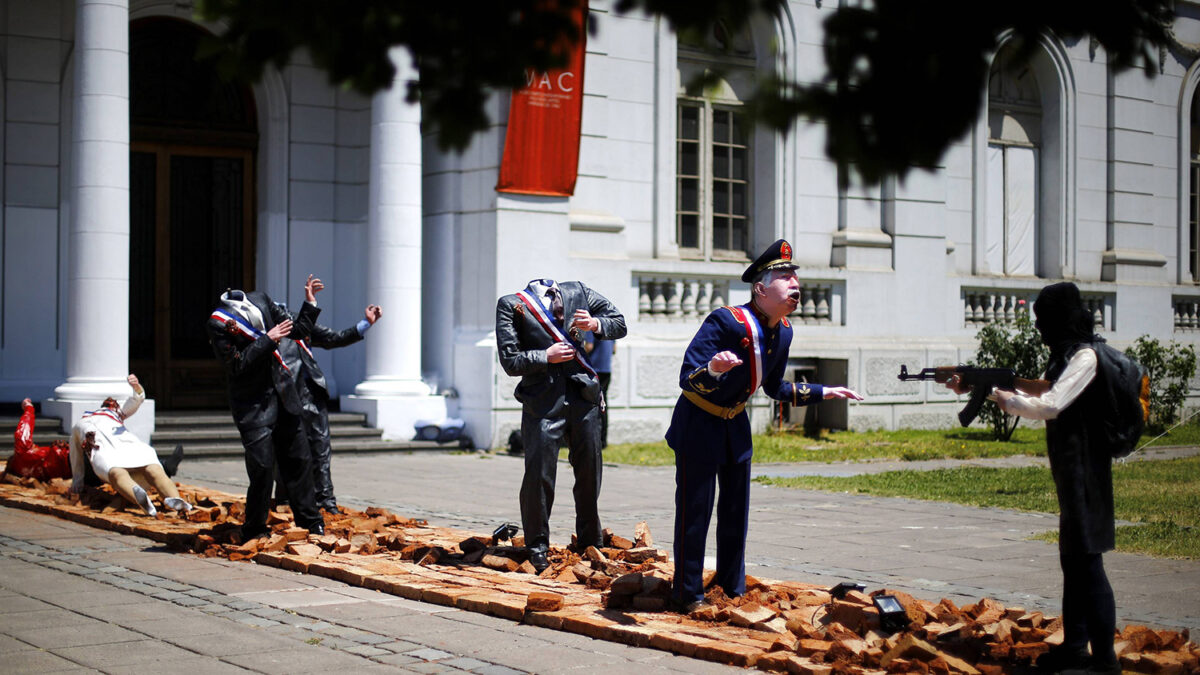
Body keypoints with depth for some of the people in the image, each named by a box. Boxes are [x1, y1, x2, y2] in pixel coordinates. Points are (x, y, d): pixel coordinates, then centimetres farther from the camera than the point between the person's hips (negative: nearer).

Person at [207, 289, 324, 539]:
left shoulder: (260, 300, 0)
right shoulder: (217, 325, -15)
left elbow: (294, 331, 12)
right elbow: (237, 364, -22)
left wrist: (310, 305, 2)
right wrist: (267, 340, -22)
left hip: (283, 395, 5)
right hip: (252, 404, -5)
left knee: (299, 459, 8)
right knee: (262, 466, -11)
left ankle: (311, 524, 19)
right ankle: (254, 533, 5)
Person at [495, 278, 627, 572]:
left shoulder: (578, 292, 5)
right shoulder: (511, 305, -3)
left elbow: (620, 324, 11)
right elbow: (510, 361, -5)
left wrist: (595, 324, -7)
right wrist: (546, 356, -14)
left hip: (583, 397, 3)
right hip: (542, 402, -3)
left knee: (590, 473, 9)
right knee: (539, 475, -7)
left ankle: (591, 544, 24)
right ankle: (537, 548, 10)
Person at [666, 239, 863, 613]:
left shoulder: (783, 333, -2)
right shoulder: (726, 322, -25)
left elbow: (774, 388, 13)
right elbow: (687, 379, -29)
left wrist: (822, 392, 13)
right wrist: (713, 370, -50)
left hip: (735, 425, 7)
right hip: (699, 425, -7)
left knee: (736, 512, 12)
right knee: (694, 512, -3)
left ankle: (732, 590, 23)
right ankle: (688, 596, 7)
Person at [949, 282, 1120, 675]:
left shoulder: (1085, 357, -15)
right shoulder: (1068, 354, 14)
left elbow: (1049, 405, -24)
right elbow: (1046, 388, 26)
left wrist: (1003, 398, -10)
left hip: (1084, 472, -10)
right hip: (1070, 471, 10)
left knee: (1087, 561, -9)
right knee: (1073, 560, 14)